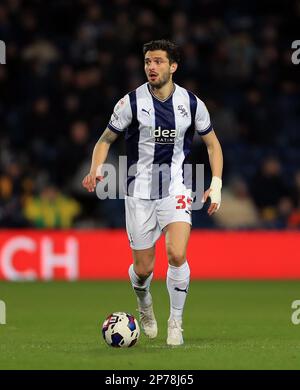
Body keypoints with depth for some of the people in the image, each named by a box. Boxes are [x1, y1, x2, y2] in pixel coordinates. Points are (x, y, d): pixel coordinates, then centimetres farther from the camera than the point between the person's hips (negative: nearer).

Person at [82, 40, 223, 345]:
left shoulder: (191, 103, -2)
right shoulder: (131, 102, -6)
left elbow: (212, 143, 11)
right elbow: (106, 139, 4)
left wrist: (216, 184, -1)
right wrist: (96, 170, -15)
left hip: (175, 190, 0)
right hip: (139, 192, 0)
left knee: (177, 255, -21)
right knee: (143, 269, 4)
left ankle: (176, 322, -2)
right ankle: (144, 302, 40)